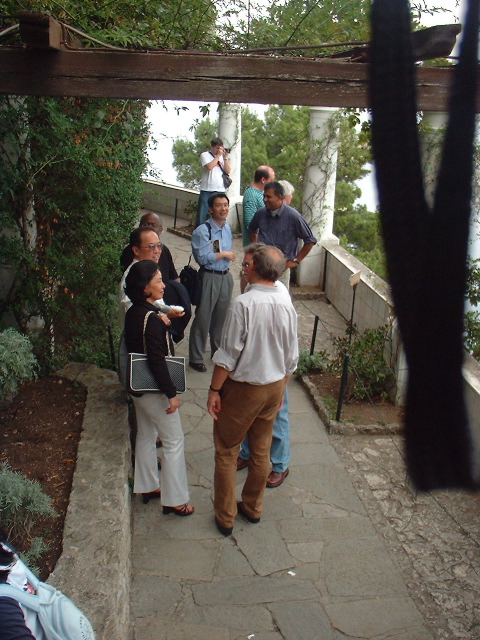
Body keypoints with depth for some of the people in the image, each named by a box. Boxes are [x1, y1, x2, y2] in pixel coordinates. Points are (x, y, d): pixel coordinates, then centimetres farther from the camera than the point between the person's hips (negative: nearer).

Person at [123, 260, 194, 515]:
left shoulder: (133, 313, 2)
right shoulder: (151, 318, -25)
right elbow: (157, 360, -26)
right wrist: (171, 394, -21)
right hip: (153, 389, -9)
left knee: (146, 435, 22)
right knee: (174, 441, 3)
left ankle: (148, 486, 38)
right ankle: (174, 500, 13)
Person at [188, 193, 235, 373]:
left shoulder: (227, 229, 9)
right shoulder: (202, 231, -16)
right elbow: (202, 257, -22)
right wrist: (223, 254, -13)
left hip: (226, 276, 7)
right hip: (209, 277, -7)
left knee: (221, 317, 18)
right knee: (203, 319, -1)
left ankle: (218, 351, 35)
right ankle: (196, 358, 11)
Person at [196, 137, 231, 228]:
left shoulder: (222, 157, 15)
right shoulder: (205, 155, 2)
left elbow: (228, 171, 6)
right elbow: (209, 167, -15)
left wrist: (225, 157, -2)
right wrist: (218, 155, -8)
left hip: (220, 191, 4)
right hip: (206, 190, -4)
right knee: (201, 215, -2)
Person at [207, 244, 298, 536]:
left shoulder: (243, 303, -23)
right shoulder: (286, 302, -4)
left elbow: (229, 354, -20)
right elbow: (292, 357, 4)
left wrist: (214, 390, -10)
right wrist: (280, 388, 17)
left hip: (243, 388, -6)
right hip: (275, 386, 6)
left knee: (227, 451, 11)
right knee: (262, 451, 20)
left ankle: (225, 517, 22)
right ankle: (253, 507, 37)